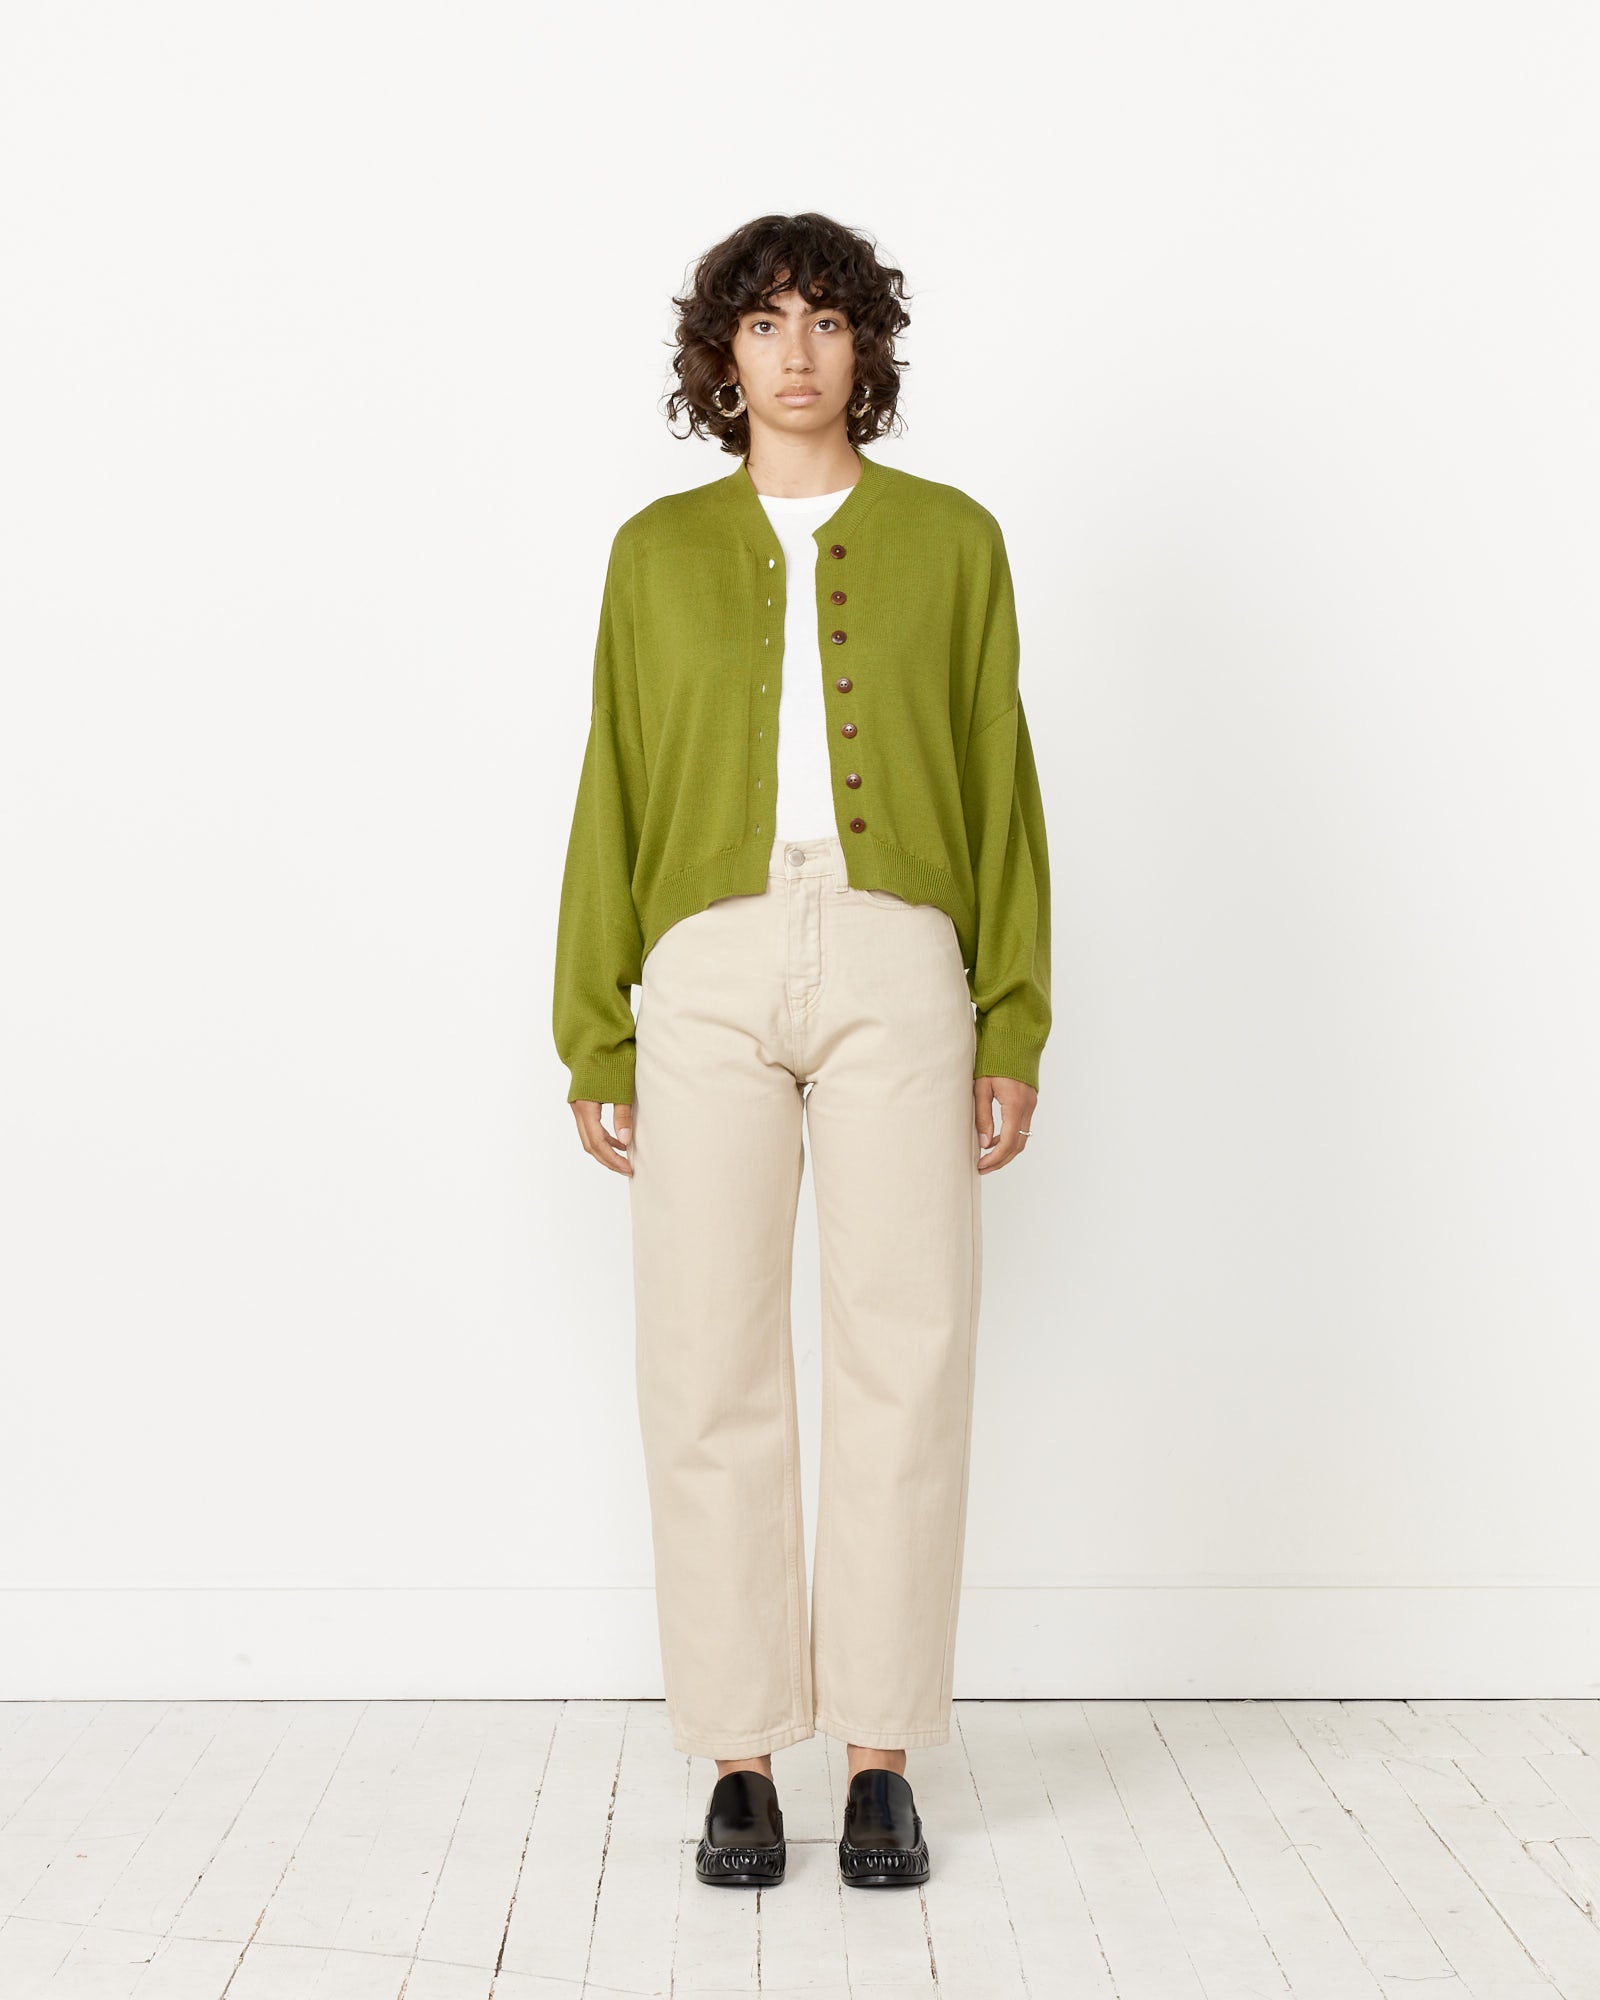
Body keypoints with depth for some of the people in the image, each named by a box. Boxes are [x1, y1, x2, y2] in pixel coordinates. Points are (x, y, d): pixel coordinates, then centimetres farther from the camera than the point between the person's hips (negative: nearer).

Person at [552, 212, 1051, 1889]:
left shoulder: (950, 538, 13)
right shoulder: (659, 550, 14)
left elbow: (1001, 792, 9)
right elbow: (614, 803, 11)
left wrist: (1013, 1031, 1)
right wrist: (595, 1045, 5)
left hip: (898, 964, 0)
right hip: (709, 973, 1)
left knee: (904, 1360, -2)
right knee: (710, 1371, -1)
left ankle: (881, 1756, 12)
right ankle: (741, 1760, 12)